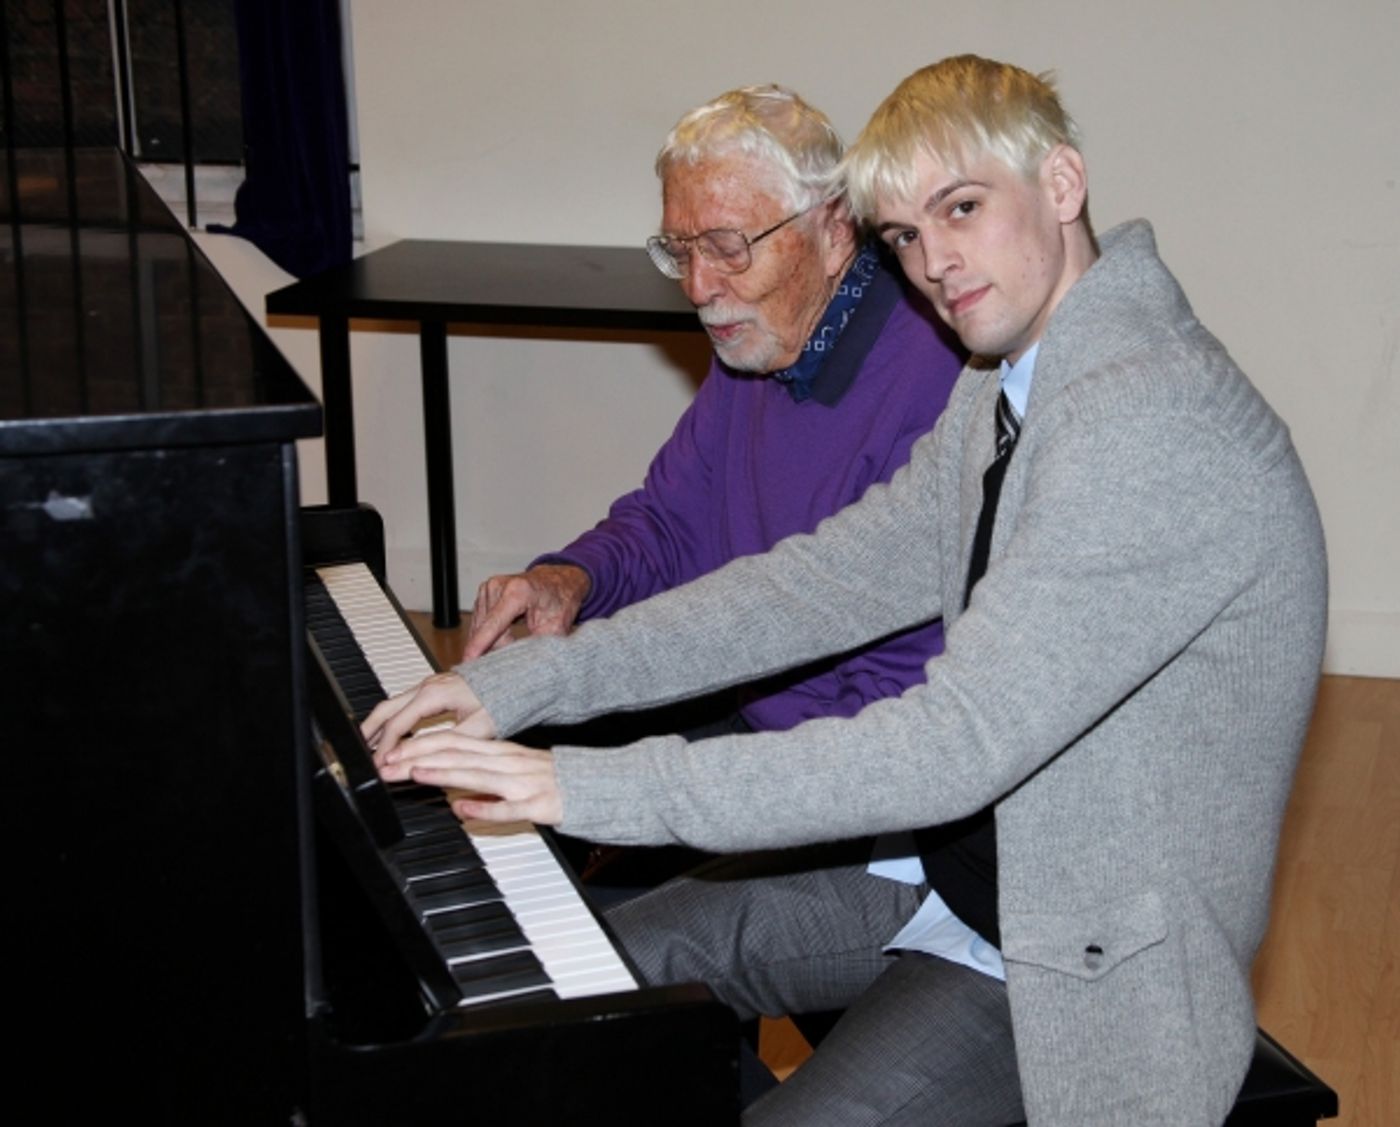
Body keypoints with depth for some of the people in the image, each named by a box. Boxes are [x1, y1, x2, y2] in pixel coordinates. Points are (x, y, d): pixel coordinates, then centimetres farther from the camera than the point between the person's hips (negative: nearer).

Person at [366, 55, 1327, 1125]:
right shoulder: (1004, 391, 5)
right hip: (958, 857, 9)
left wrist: (599, 786, -31)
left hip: (1086, 955, -9)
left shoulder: (1158, 419, -28)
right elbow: (829, 582, 4)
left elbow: (955, 746, -33)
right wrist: (524, 684, -4)